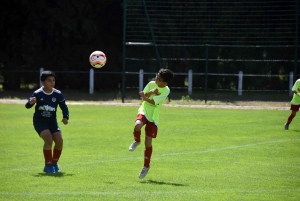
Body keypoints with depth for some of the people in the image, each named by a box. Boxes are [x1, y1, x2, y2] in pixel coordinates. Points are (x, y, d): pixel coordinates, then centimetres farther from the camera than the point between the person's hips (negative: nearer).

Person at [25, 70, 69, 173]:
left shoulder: (58, 94, -5)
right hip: (40, 121, -4)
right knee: (49, 139, -23)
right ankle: (48, 165, -9)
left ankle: (54, 163, 13)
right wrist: (30, 102, -37)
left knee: (59, 140, -11)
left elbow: (64, 106, 3)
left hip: (52, 121, 4)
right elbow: (27, 105, -13)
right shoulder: (37, 94, -13)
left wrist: (65, 117, -13)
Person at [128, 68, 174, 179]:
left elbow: (154, 102, -19)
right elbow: (143, 96, -6)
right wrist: (151, 92, -19)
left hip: (153, 117, -2)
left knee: (148, 143, -1)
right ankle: (137, 141, 0)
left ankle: (146, 166, 17)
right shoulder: (151, 84, -2)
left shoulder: (166, 91, -12)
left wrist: (145, 97, -16)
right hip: (144, 111, 2)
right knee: (137, 126, -34)